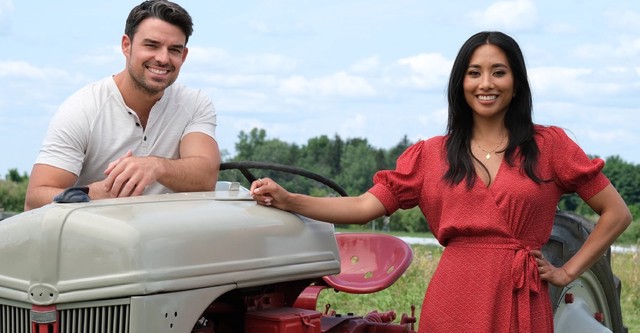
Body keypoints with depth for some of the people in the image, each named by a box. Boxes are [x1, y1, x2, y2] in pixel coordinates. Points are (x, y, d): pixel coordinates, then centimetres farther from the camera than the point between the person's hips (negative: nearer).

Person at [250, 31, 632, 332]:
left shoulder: (549, 145, 4)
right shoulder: (431, 154, 7)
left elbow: (617, 213, 6)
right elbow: (365, 206, 1)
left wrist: (567, 272, 1)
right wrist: (287, 200, -9)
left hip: (522, 302, -1)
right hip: (454, 301, 1)